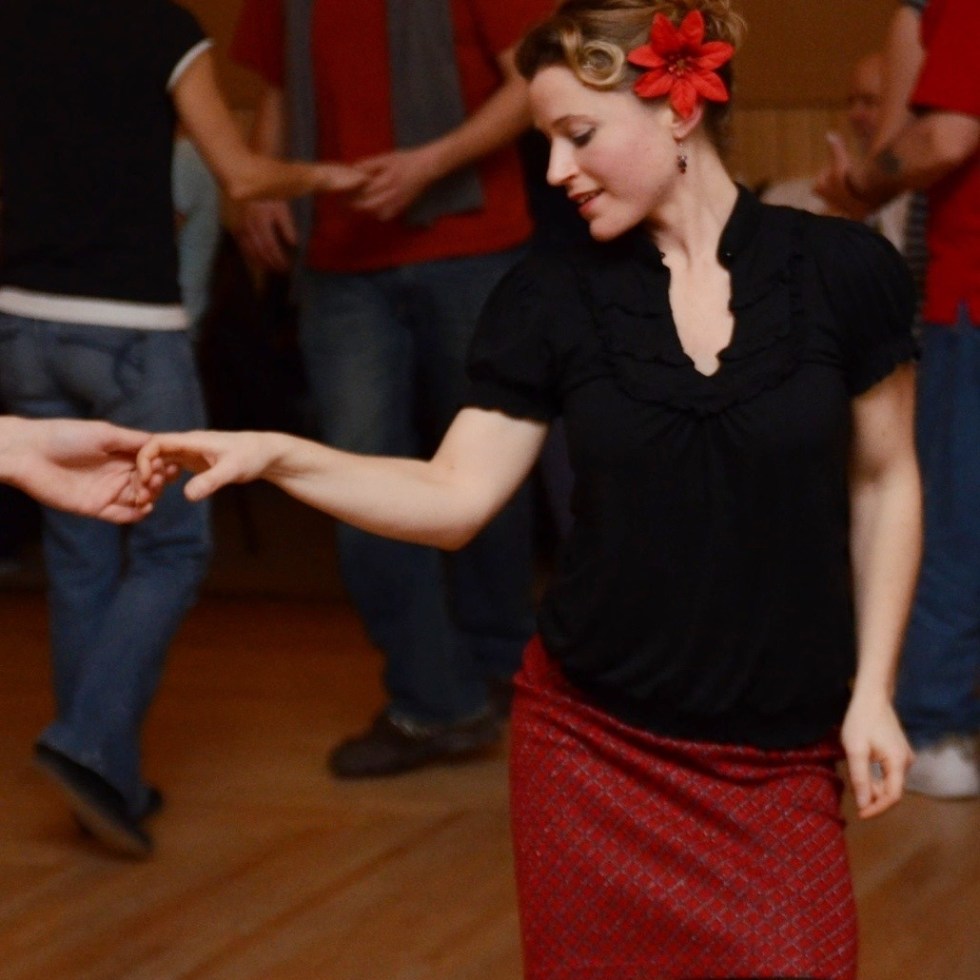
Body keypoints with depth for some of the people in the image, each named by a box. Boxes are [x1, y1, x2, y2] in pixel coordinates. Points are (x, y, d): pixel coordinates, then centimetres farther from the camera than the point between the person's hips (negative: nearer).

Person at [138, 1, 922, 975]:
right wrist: (276, 455, -17)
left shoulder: (843, 272, -6)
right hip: (594, 744, 1)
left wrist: (871, 690, 1)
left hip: (779, 757, -1)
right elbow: (454, 497, -4)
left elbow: (884, 484, 4)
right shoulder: (548, 297, -2)